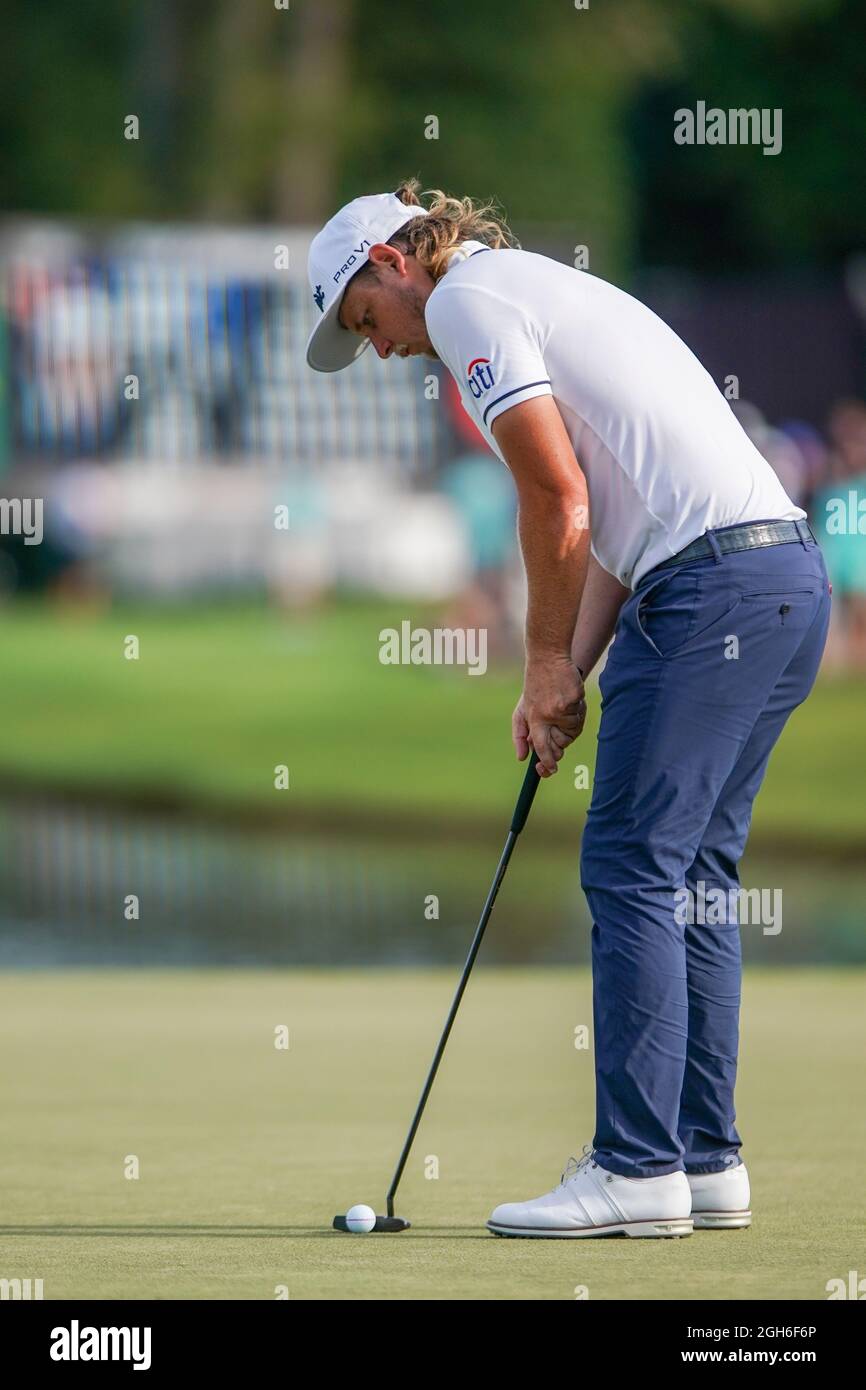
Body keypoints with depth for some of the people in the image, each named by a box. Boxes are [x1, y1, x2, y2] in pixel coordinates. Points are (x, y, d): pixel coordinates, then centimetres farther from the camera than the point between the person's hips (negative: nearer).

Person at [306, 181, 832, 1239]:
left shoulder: (466, 298, -2)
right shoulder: (543, 290, 28)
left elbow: (560, 505, -10)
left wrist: (548, 665, 2)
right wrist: (569, 677, 15)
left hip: (712, 584, -10)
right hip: (787, 571, 10)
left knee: (633, 872, -8)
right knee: (690, 879, 12)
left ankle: (637, 1168, -9)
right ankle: (704, 1161, 12)